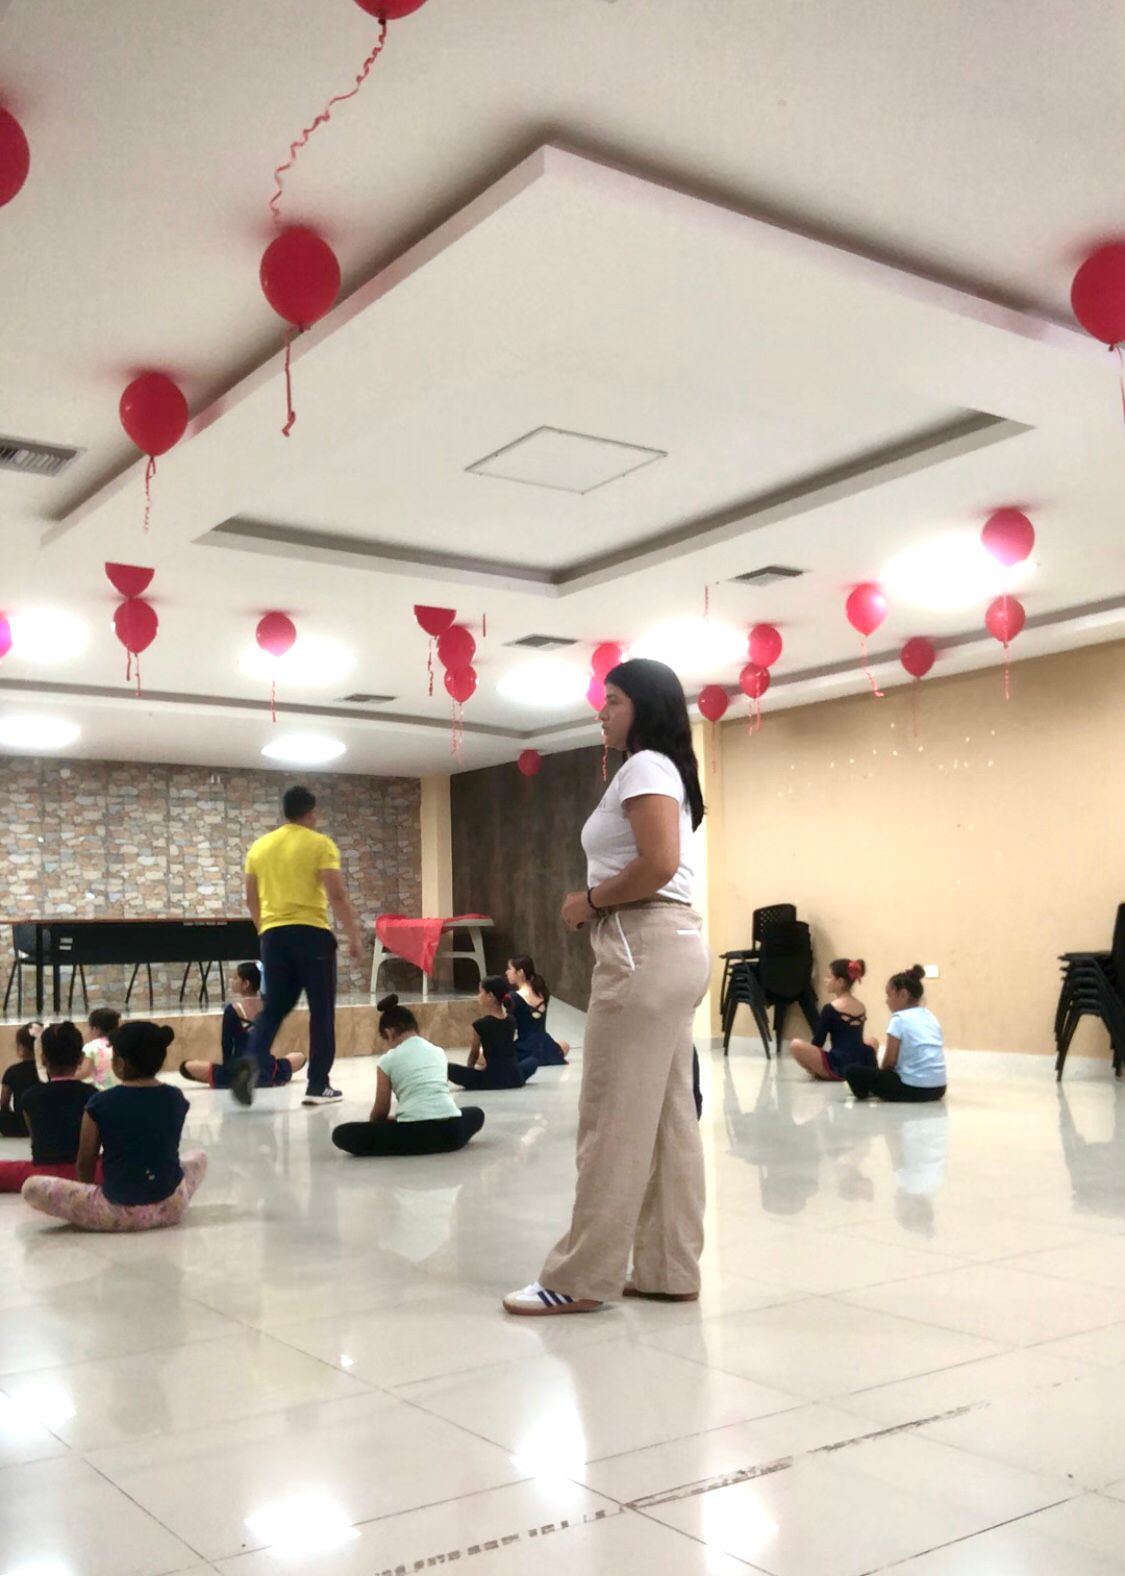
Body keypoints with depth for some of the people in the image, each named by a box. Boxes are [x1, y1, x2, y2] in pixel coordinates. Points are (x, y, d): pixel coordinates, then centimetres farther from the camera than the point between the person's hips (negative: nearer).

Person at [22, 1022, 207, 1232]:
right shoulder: (176, 1098, 1)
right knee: (199, 1158, 35)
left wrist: (88, 1191, 23)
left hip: (121, 1211, -2)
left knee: (32, 1187, 6)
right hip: (172, 1206, 2)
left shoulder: (100, 1104, -8)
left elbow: (85, 1162, 2)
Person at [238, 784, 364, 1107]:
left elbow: (252, 898, 17)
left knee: (273, 1007, 13)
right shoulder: (320, 844, -5)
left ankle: (251, 1061, -11)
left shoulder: (260, 846, 11)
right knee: (321, 1010, 5)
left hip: (273, 934, 5)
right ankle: (318, 1087, 7)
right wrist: (354, 935, -7)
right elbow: (337, 895, -12)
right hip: (311, 933, -5)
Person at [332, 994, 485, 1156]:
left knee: (342, 1134, 5)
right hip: (451, 1131, 4)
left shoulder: (389, 1060, 9)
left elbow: (381, 1111, 16)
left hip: (415, 1133, -4)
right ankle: (447, 1142, 15)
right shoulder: (438, 1051, 21)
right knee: (476, 1113, 40)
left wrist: (374, 1126, 40)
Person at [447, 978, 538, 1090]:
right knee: (533, 1061, 38)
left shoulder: (480, 1024, -8)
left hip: (491, 1079, -5)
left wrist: (470, 1073, 25)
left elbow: (474, 1053, 7)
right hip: (515, 1078, 5)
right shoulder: (511, 1021, 6)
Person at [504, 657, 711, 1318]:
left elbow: (659, 866, -21)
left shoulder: (645, 767, -8)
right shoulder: (663, 772, 23)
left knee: (614, 1118, -6)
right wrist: (598, 902, 6)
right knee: (668, 1117, 10)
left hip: (647, 950, -11)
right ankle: (669, 1269, 15)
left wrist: (589, 902, -9)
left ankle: (582, 1278, 0)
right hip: (670, 949, 11)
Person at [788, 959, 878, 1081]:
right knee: (871, 1042, 41)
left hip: (839, 1067, -7)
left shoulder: (831, 1008, -8)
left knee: (795, 1045, -9)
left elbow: (817, 1042, -2)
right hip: (862, 1066, 7)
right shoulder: (861, 1007, 11)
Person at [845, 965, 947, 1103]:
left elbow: (890, 1061, -7)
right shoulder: (930, 1016, 15)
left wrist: (881, 1074, 14)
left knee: (853, 1072, -6)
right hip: (938, 1088, 7)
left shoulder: (900, 1019, -5)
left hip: (913, 1088, -7)